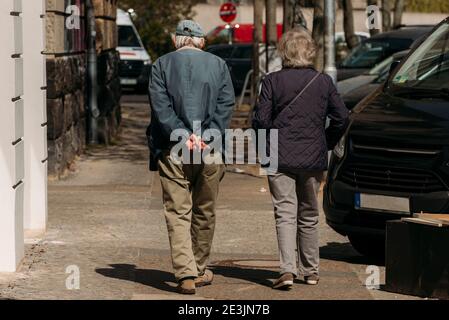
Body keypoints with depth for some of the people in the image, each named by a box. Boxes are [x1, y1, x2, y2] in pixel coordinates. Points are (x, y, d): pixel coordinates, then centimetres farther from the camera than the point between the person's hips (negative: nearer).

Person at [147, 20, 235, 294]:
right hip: (210, 151, 2)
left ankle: (186, 274, -13)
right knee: (204, 214, 14)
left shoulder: (162, 65, 4)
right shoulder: (218, 65, 8)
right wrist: (207, 138, -8)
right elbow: (226, 104, -2)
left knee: (177, 214, -1)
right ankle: (199, 271, 23)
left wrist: (183, 135, -10)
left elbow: (160, 106, -7)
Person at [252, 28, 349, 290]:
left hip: (280, 158, -2)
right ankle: (311, 270, 22)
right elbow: (342, 118, 0)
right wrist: (326, 145, 15)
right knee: (309, 216, 16)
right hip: (313, 159, 2)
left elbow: (261, 120, -7)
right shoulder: (324, 82, 0)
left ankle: (288, 270, -17)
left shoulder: (273, 81, -5)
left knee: (285, 214, -2)